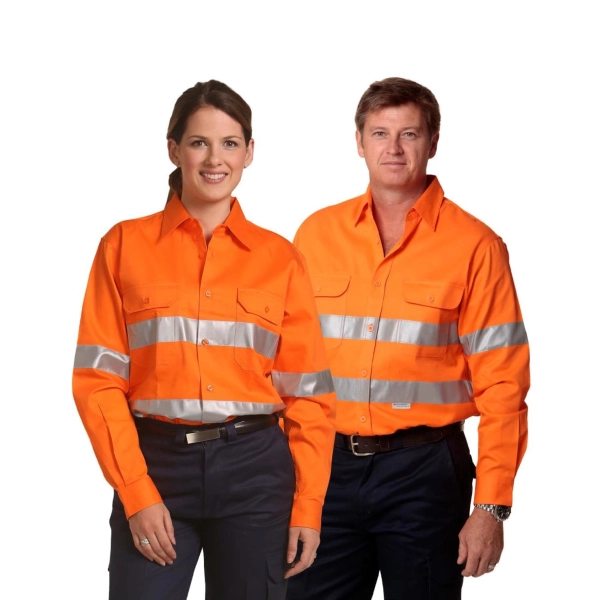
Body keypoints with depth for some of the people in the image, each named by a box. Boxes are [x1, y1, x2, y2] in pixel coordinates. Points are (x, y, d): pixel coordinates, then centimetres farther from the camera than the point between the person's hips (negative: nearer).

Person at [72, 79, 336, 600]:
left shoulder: (280, 258, 6)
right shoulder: (125, 245, 3)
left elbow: (308, 393, 5)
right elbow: (98, 379, -2)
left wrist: (308, 508, -2)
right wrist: (136, 493, -9)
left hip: (255, 466, 1)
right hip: (155, 463, -1)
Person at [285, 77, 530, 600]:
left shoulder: (475, 247, -3)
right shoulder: (316, 234, 6)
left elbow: (501, 387, -5)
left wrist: (492, 507, -9)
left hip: (425, 470, -2)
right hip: (327, 466, 3)